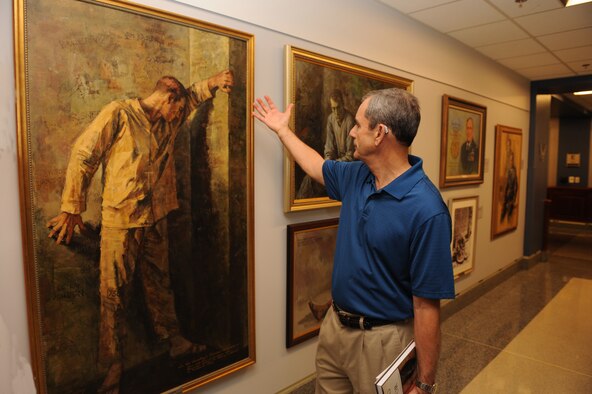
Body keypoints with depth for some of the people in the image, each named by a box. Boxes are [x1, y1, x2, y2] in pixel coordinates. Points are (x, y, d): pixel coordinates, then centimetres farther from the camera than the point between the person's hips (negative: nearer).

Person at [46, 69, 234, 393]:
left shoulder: (169, 122, 12)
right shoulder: (118, 114, -8)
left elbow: (193, 95, 27)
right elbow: (83, 156, -8)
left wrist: (213, 82, 7)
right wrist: (72, 208, -7)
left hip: (156, 220, 6)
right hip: (120, 221, -6)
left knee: (160, 285, 18)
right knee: (114, 295, 3)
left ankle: (175, 342, 32)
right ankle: (112, 368, 16)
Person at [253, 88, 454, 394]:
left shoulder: (426, 211, -27)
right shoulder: (356, 175, -3)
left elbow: (426, 306, -24)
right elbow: (317, 167, 18)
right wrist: (281, 129, 26)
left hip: (382, 340, -7)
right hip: (334, 325, 7)